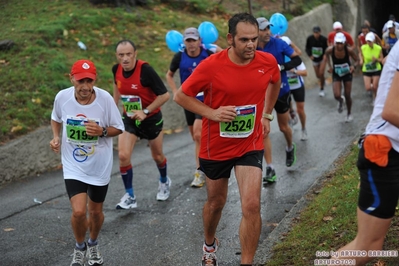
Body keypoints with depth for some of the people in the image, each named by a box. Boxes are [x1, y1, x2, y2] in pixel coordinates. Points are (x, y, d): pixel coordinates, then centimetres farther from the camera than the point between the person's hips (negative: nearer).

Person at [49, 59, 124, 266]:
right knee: (79, 212, -14)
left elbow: (118, 129, -8)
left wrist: (102, 131, -27)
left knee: (95, 212, 15)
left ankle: (93, 245, 48)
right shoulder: (62, 97, -14)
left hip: (99, 166, 0)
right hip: (73, 166, 0)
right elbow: (56, 118, 8)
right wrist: (56, 137, -9)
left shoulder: (105, 98, -20)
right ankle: (79, 248, 18)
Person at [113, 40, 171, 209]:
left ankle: (164, 182, 46)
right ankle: (129, 196, 3)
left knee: (157, 156, 15)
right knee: (123, 156, -12)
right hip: (129, 119, 4)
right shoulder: (116, 69, -10)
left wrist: (145, 112, -26)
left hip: (151, 119, -3)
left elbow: (164, 95, -24)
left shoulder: (145, 70, -27)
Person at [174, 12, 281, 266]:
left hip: (250, 145, 1)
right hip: (216, 146, -1)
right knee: (216, 201, 18)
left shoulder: (268, 62, -10)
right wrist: (212, 113, -21)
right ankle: (210, 245, 48)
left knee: (252, 205, -11)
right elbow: (181, 96, -10)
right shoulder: (211, 66, -21)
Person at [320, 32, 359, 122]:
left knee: (347, 96, 7)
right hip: (336, 74, 1)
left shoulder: (349, 50, -26)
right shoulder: (330, 50, -23)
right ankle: (341, 101, 29)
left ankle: (349, 114, 33)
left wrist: (354, 66, -34)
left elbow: (356, 60, -12)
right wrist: (329, 66, -5)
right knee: (337, 96, -13)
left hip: (347, 73, -1)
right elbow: (326, 55, 3)